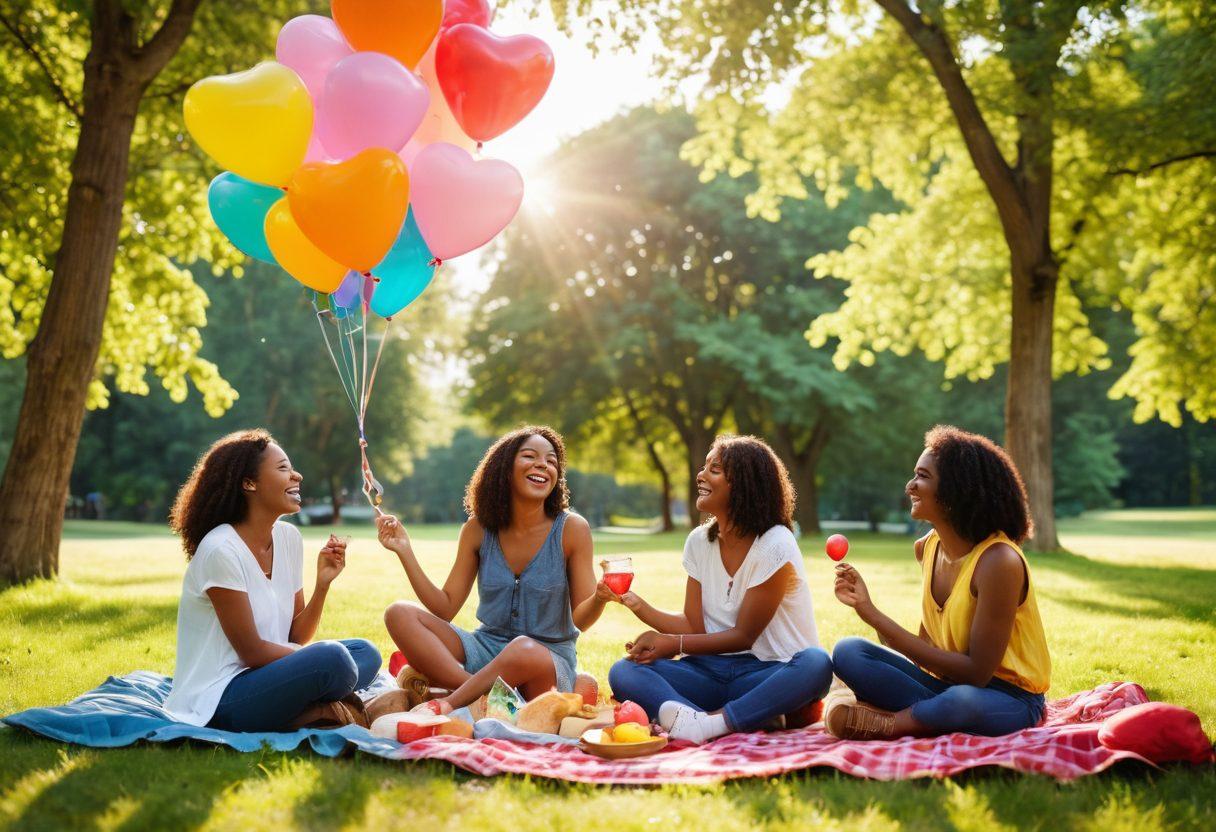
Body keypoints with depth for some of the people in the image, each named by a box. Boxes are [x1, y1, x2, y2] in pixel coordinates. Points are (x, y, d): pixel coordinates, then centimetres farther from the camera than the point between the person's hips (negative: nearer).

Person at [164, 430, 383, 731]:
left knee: (365, 653, 1)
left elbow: (295, 638, 6)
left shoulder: (289, 537, 6)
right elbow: (252, 651, -15)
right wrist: (324, 660, -9)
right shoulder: (221, 550, -17)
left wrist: (323, 583, -7)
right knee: (332, 660, -29)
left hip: (262, 678, 9)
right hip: (218, 700, -9)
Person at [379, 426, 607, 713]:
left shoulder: (571, 529, -8)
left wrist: (600, 597, -29)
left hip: (550, 661, -4)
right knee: (400, 615, -17)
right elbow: (445, 608, 2)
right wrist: (405, 552, -7)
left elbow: (580, 619, -6)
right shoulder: (478, 529, 1)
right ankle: (483, 695, -30)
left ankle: (444, 705, -21)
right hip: (485, 651, 4)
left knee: (526, 649, -40)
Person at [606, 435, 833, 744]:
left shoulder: (774, 547, -11)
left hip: (765, 672, -4)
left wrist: (673, 644, -14)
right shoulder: (699, 542, 7)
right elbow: (695, 625, 5)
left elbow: (744, 635, -9)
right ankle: (690, 719, -46)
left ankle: (710, 723, -43)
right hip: (712, 670, 5)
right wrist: (639, 606, -9)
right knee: (623, 672, -19)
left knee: (816, 664, -37)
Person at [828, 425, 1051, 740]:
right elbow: (927, 643, 9)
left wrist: (875, 616, -26)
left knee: (965, 699, -40)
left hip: (1008, 698, -7)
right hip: (946, 682, 7)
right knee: (847, 652, -10)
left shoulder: (998, 560, -22)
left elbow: (977, 673, -23)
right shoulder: (928, 548, 2)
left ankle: (885, 722, -14)